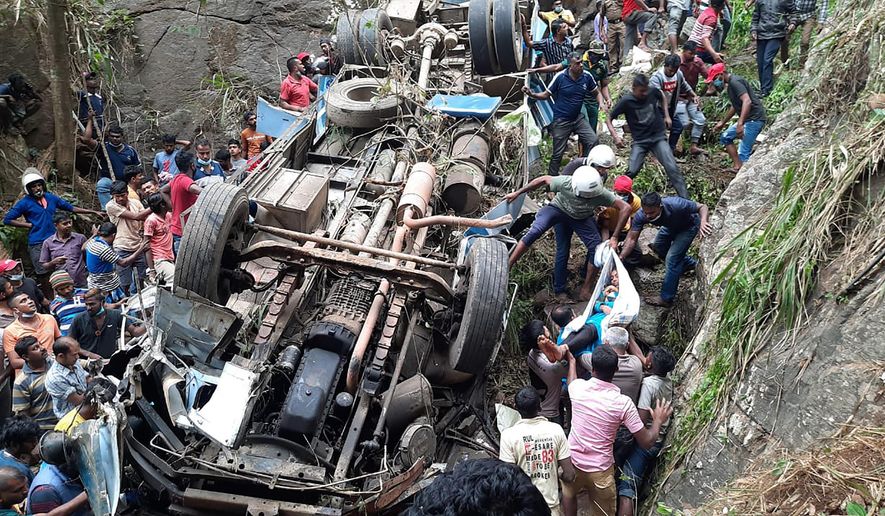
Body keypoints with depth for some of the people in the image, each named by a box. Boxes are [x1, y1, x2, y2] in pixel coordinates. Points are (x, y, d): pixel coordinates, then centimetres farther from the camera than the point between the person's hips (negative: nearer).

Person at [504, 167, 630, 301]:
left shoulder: (601, 194, -35)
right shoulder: (566, 183, -36)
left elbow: (626, 208, -30)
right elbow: (544, 180, -20)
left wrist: (615, 237, -29)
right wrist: (517, 193, -14)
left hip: (581, 219, 2)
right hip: (558, 209, -2)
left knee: (597, 248, -12)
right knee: (535, 232, -28)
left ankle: (586, 287, 5)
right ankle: (506, 267, -24)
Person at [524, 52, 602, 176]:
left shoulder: (587, 77, -6)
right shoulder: (560, 77, -15)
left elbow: (597, 93, 9)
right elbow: (546, 95, -5)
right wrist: (532, 94, -22)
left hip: (578, 118, 3)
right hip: (561, 121, -3)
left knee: (593, 141, -11)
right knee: (558, 153, 2)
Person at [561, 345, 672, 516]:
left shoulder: (578, 388, -13)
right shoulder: (623, 403, -21)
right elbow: (647, 442, -14)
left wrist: (572, 361, 34)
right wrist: (658, 420, 4)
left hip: (573, 462, 2)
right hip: (601, 470, -2)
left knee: (569, 493, 33)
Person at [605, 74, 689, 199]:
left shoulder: (653, 91, -7)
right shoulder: (626, 101, -14)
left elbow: (662, 97, 19)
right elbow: (608, 119, -6)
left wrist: (666, 116, 13)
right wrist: (615, 136, -19)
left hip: (658, 137, 2)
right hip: (640, 141, -1)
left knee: (672, 168, -10)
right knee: (632, 171, -15)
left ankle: (685, 199, -6)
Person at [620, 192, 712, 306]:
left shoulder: (675, 205, -43)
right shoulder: (641, 215, -31)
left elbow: (702, 207, -31)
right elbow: (632, 239, -27)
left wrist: (703, 222, -53)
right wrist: (620, 258, -39)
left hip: (689, 225, -6)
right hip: (671, 226, 6)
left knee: (672, 259, -14)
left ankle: (666, 298, -3)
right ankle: (692, 264, 39)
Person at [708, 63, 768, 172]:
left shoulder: (735, 82, -14)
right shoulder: (730, 84, 18)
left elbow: (747, 101, -28)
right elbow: (734, 106, 31)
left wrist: (740, 124, -34)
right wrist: (722, 123, 35)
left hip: (754, 119, -11)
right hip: (747, 119, 11)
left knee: (743, 154, -14)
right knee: (725, 137, 17)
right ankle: (737, 166, 11)